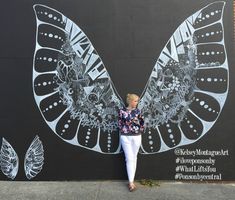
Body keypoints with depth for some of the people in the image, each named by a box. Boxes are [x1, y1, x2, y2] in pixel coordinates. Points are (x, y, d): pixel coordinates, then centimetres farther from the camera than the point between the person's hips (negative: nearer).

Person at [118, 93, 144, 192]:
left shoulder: (138, 111, 2)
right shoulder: (122, 111, -4)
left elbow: (142, 122, 8)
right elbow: (120, 123, 2)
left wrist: (140, 131, 5)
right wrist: (123, 132, 0)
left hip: (136, 137, 2)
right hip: (125, 137, -2)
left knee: (134, 158, 8)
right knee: (129, 158, -4)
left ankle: (131, 180, 20)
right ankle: (131, 182, 3)